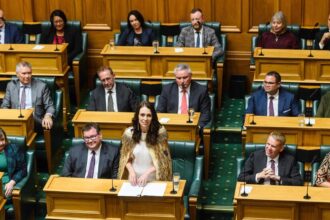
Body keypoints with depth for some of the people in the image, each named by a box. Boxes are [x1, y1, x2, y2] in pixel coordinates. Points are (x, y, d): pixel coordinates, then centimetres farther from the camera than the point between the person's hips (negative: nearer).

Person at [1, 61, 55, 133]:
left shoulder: (41, 86, 8)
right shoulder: (11, 85, 16)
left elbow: (49, 106, 7)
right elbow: (5, 106, 15)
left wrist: (48, 116, -18)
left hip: (35, 121, -2)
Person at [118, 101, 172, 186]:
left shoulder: (160, 132, -7)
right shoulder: (129, 133, -1)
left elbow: (163, 160, -3)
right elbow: (125, 158, 9)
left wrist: (147, 173, -13)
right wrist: (131, 171, -8)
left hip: (154, 180, -1)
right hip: (134, 180, 1)